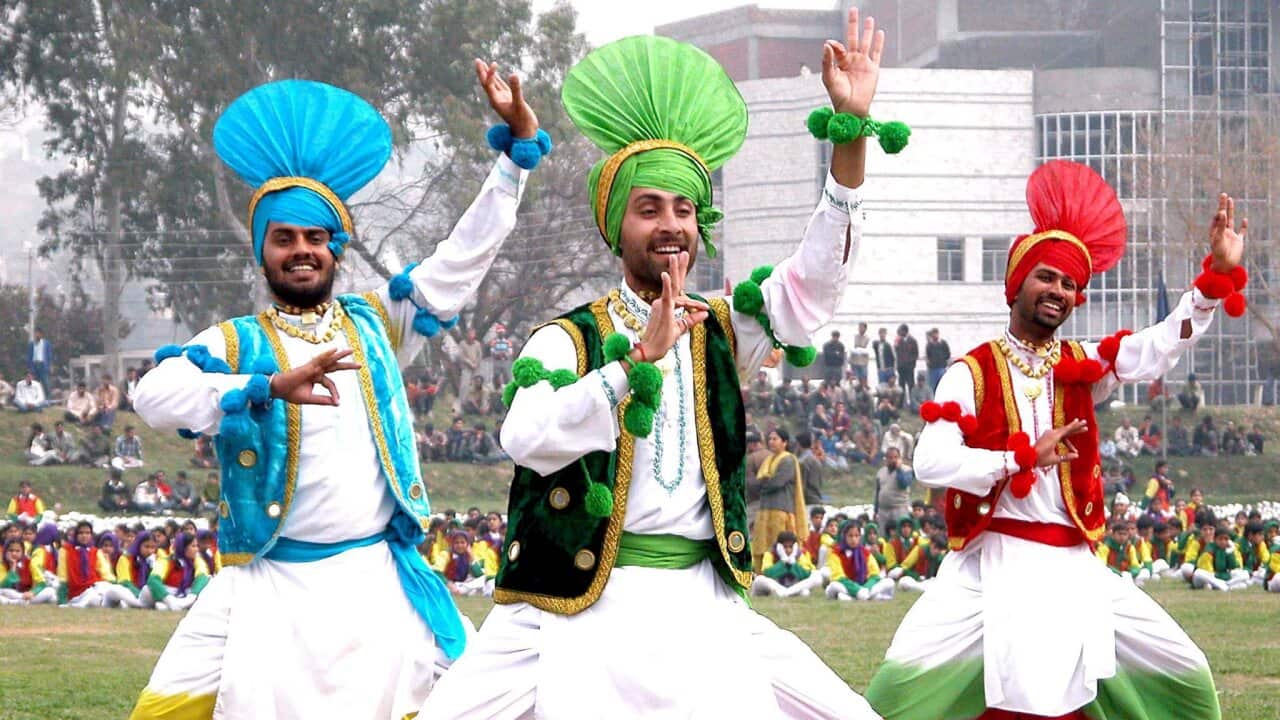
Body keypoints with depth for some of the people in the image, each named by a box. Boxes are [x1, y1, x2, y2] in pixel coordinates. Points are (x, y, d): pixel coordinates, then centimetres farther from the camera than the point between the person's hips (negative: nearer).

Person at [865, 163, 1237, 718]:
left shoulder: (1083, 367, 9)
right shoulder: (971, 374, -2)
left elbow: (1162, 346, -6)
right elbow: (930, 462, -15)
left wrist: (1218, 275, -19)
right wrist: (1025, 455, -18)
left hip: (1073, 565, 4)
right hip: (992, 563, -4)